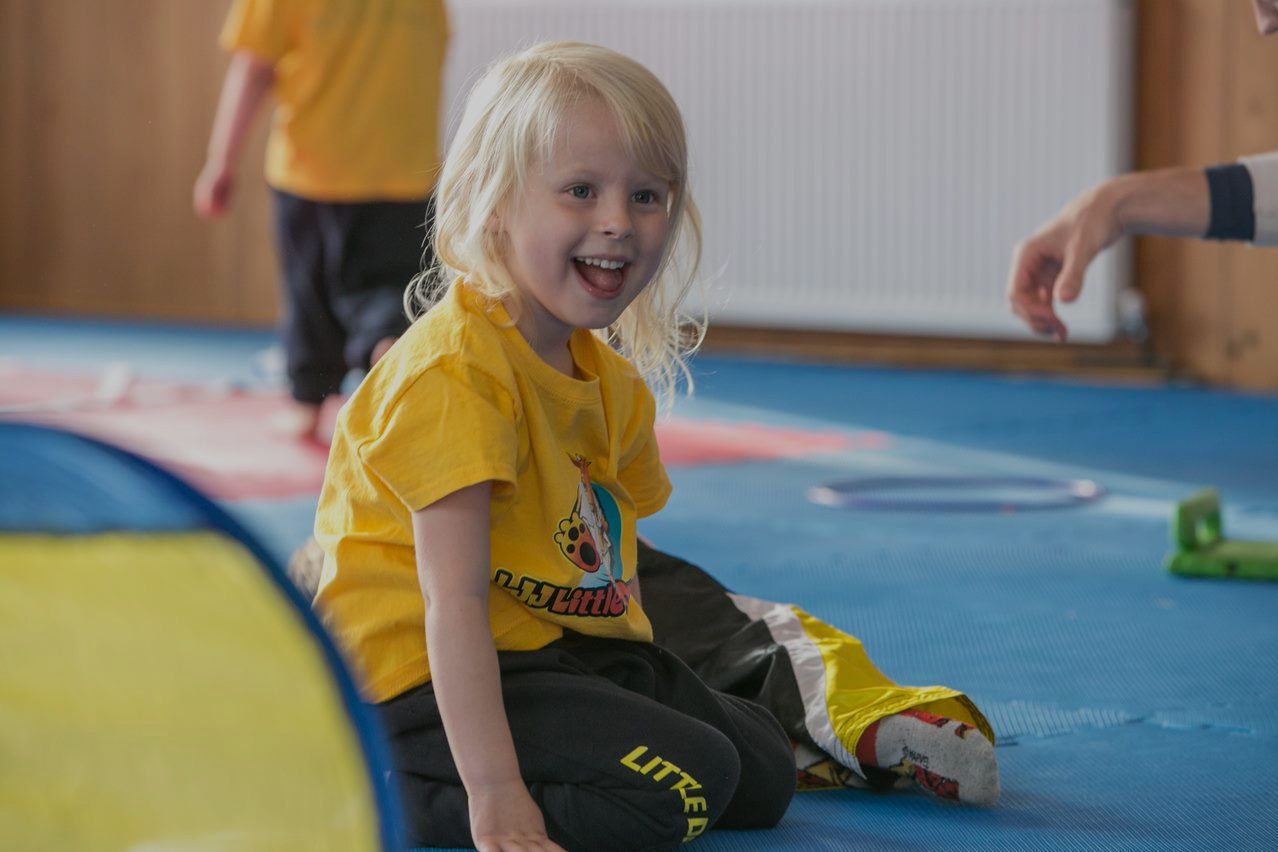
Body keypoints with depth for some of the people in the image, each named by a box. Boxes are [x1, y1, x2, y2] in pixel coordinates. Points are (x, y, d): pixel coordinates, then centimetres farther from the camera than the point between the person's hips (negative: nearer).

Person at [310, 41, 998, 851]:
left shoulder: (614, 384, 8)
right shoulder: (454, 373, -23)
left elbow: (612, 572, 12)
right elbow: (453, 600, -28)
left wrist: (646, 690, 1)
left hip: (566, 646, 9)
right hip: (428, 685, -9)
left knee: (763, 777, 9)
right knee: (680, 783, -23)